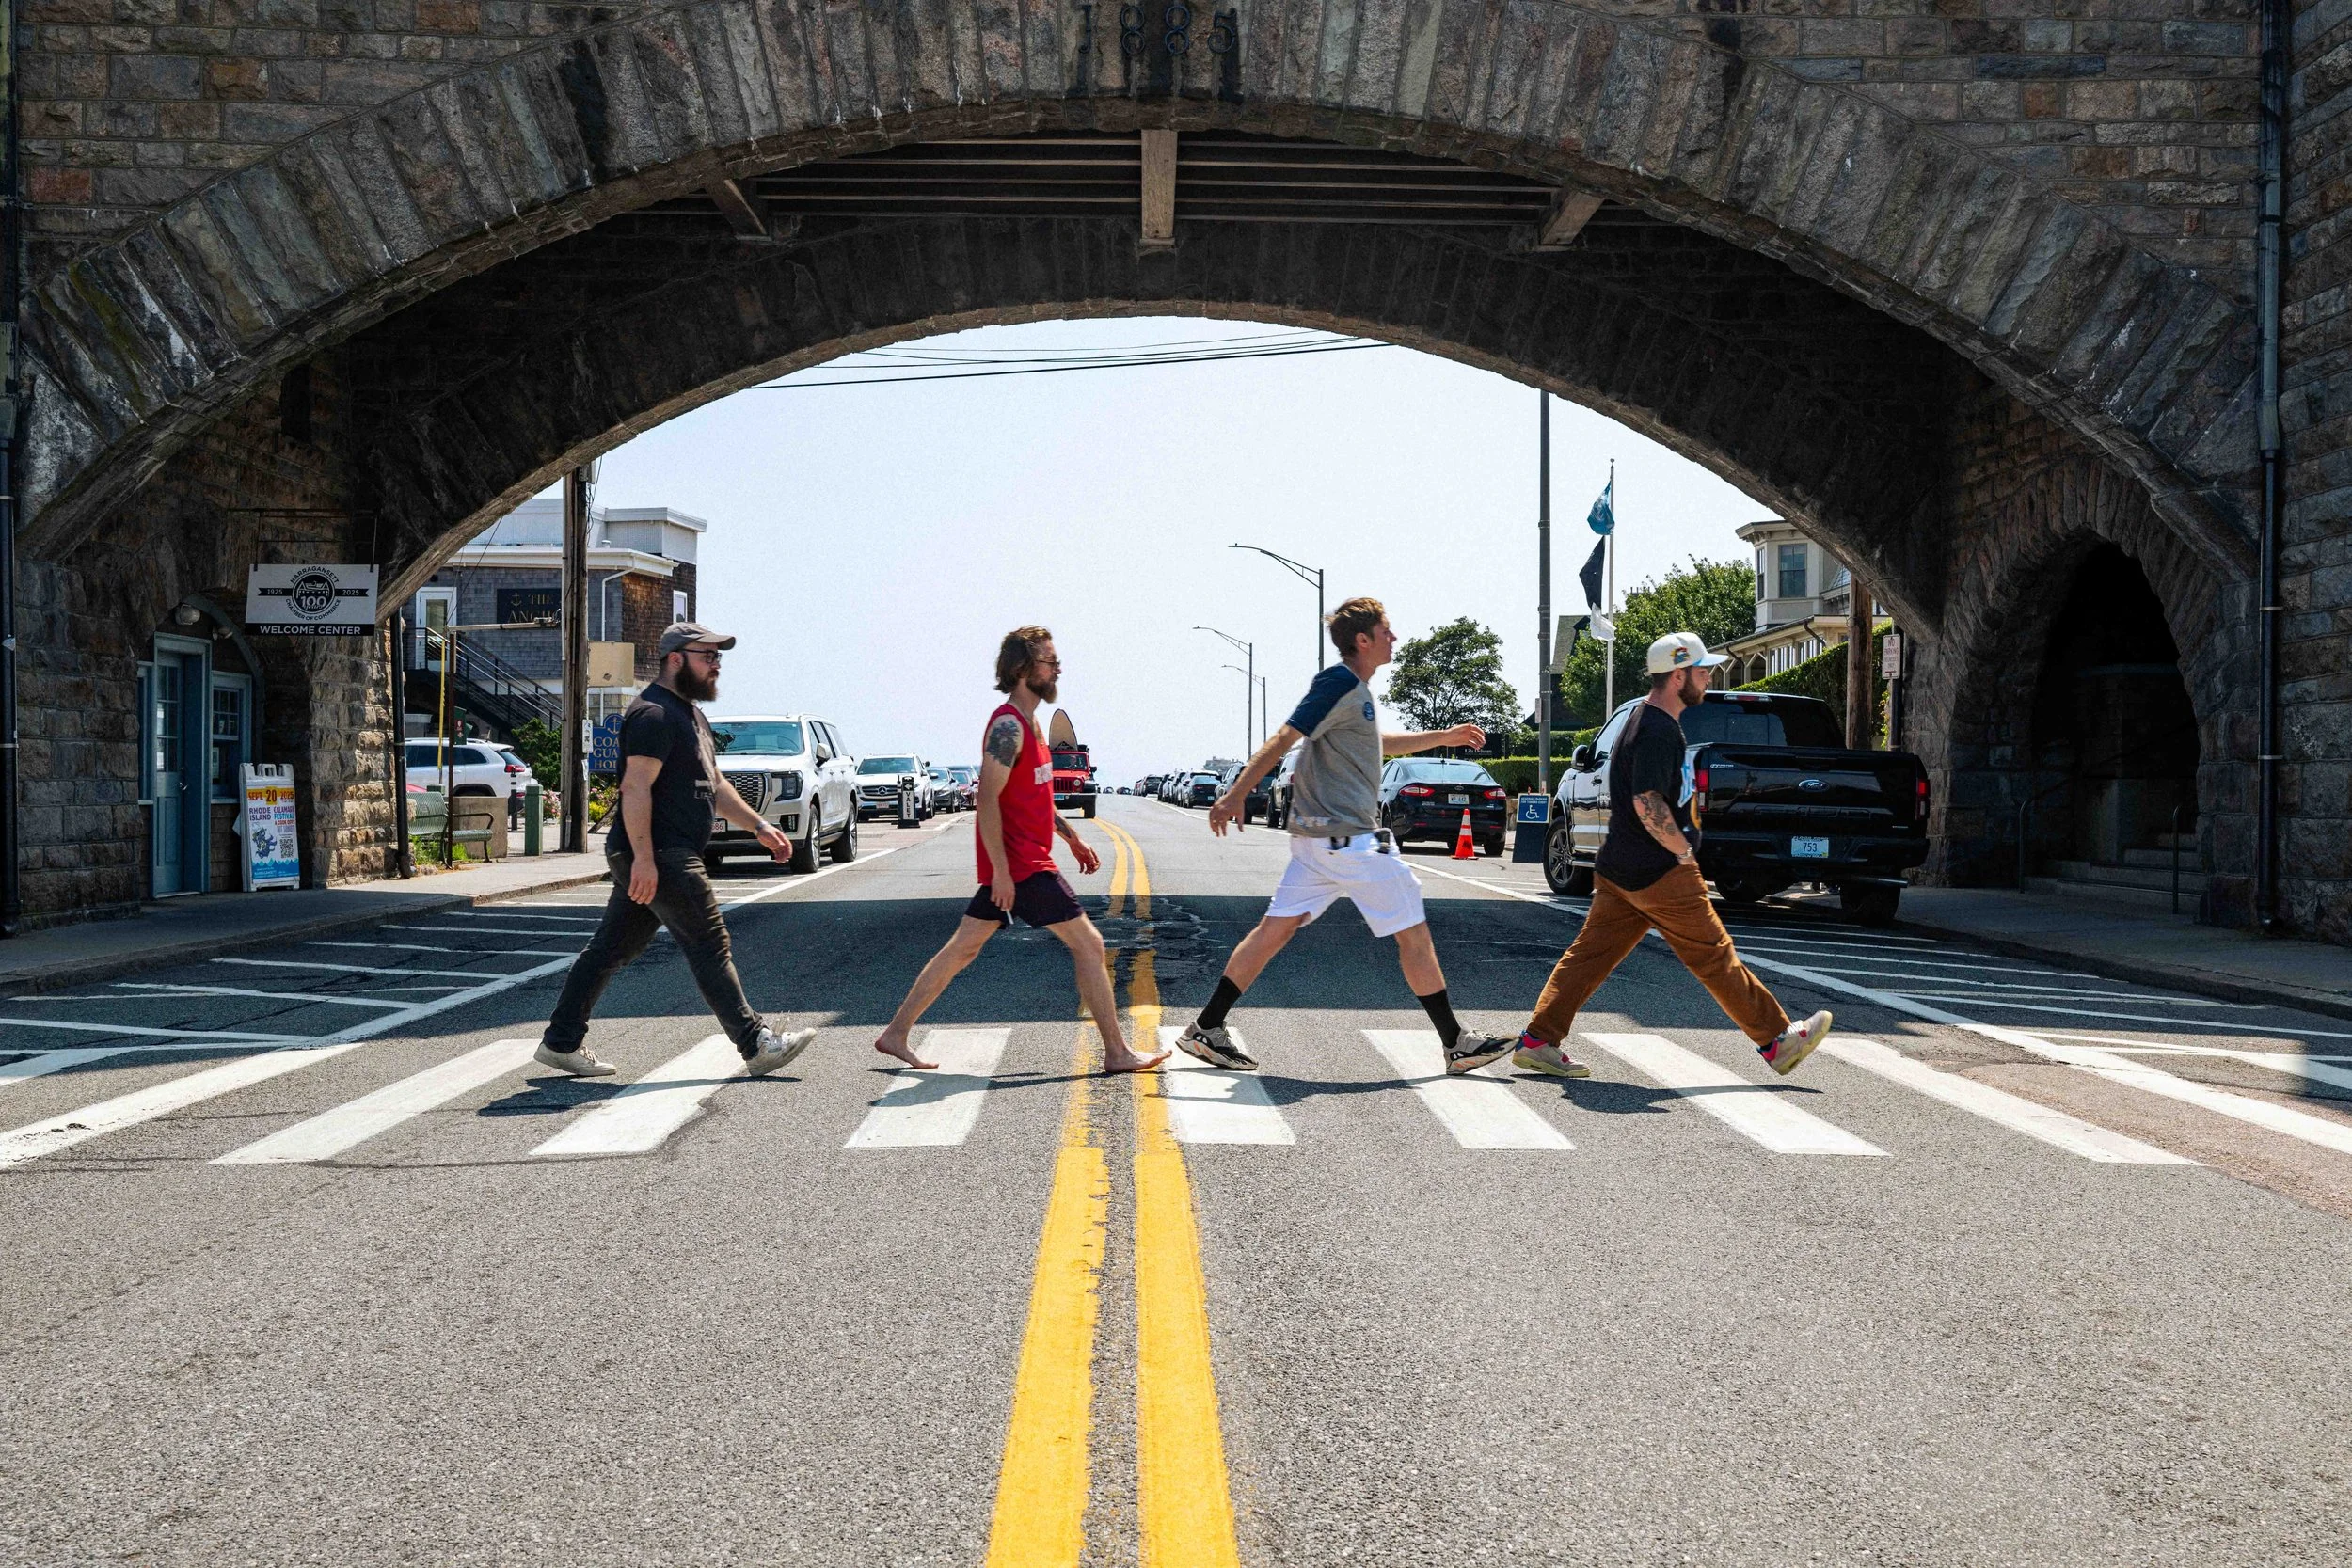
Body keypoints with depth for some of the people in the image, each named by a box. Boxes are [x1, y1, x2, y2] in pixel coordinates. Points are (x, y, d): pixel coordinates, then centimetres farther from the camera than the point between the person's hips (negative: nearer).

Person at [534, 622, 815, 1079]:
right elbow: (636, 787, -22)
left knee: (611, 949, 12)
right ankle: (756, 1046, -2)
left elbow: (713, 784, 27)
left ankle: (561, 1042, 17)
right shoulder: (655, 714, -14)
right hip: (659, 857, -11)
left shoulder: (690, 713, 21)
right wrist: (643, 857, -27)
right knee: (711, 947, -6)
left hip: (656, 858, 11)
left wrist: (759, 826, 21)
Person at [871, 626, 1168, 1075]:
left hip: (1012, 864, 10)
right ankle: (1117, 1053, 0)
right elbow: (988, 799, -22)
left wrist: (1070, 836, 26)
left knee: (962, 949, 11)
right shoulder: (1008, 725, -16)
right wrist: (1000, 870, -24)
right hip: (1019, 865, -10)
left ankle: (895, 1034, 16)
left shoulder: (1027, 722, 16)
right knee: (1088, 943, -5)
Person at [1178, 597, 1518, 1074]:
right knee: (1414, 934, -1)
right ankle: (1457, 1044, 7)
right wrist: (1234, 796, -23)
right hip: (1347, 834, -10)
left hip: (1318, 834, 10)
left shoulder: (1354, 688, 17)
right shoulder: (1341, 683, -13)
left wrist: (1442, 737, 36)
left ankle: (1206, 1029, 6)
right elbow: (1283, 740, -19)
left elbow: (1374, 745, 35)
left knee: (1276, 928, 7)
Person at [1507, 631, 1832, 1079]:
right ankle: (1776, 1042, 9)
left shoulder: (1644, 720, 15)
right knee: (1714, 957, -1)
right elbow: (1647, 804, -28)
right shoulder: (1659, 731, -19)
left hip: (1618, 870, 10)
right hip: (1659, 874, -10)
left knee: (1590, 954, 8)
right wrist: (1685, 852, -17)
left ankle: (1537, 1041, 7)